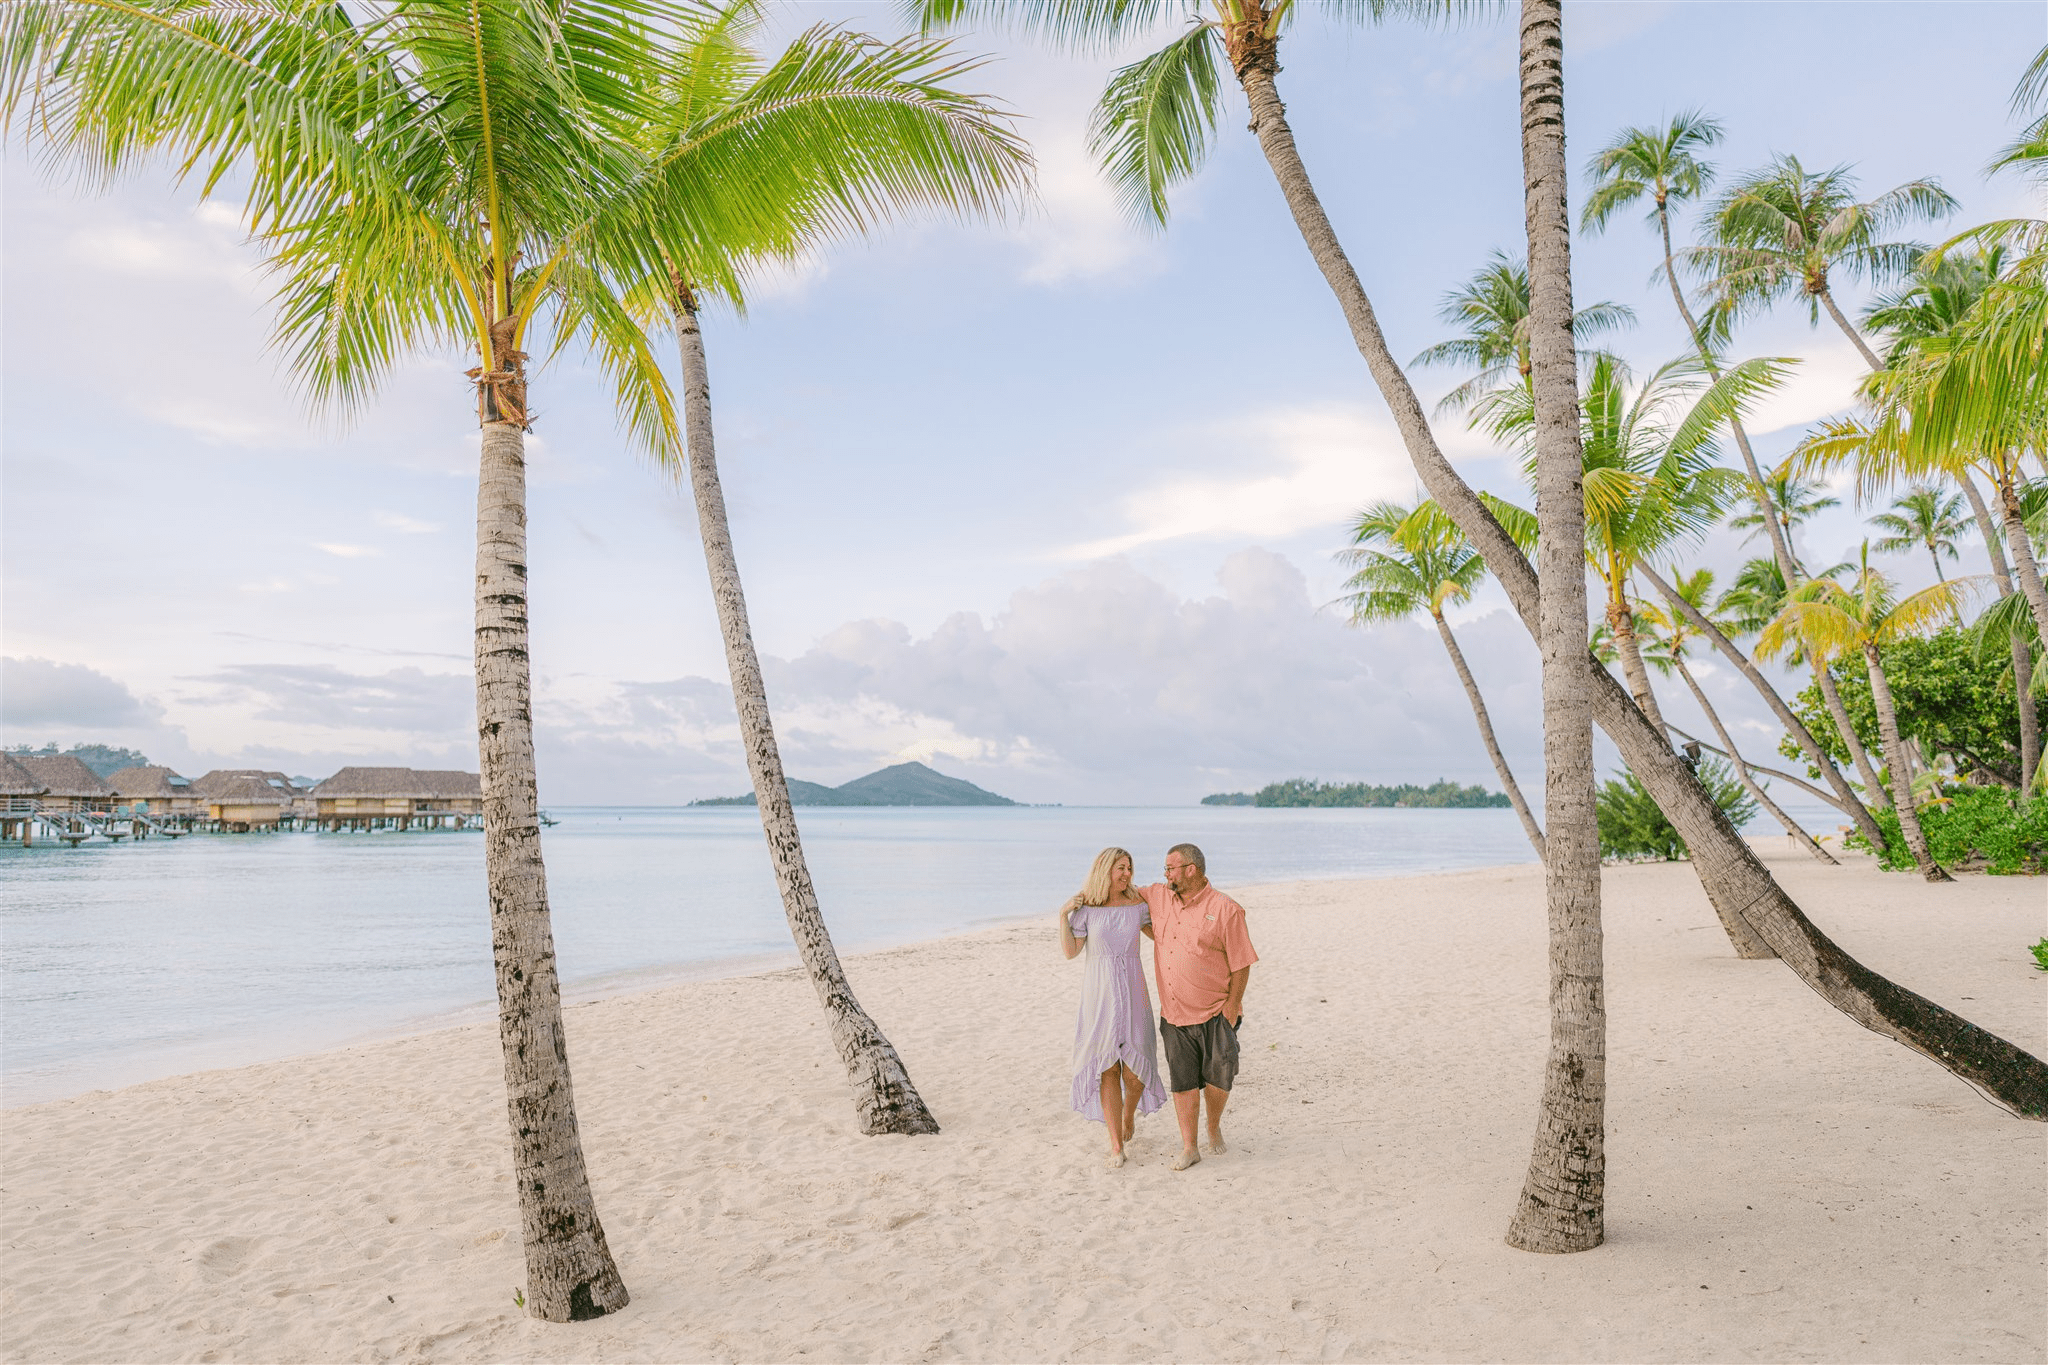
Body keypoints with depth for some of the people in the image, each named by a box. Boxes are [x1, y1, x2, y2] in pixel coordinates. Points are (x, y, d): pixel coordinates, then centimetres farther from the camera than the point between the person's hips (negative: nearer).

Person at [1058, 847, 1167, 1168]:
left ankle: (1129, 1116, 34)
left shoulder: (1137, 906, 3)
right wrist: (1063, 915, -12)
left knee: (1133, 1067, 1)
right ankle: (1116, 1145, 7)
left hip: (1131, 993, 1)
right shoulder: (1086, 909, -1)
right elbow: (1070, 952, -5)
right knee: (1107, 1068, 0)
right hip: (1099, 994, -1)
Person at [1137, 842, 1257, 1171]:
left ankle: (1214, 1128, 30)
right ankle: (1188, 1148, 18)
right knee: (1182, 1082, 6)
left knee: (1218, 1078, 1)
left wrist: (1231, 1008, -11)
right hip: (1174, 1014, 4)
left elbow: (1241, 965, -8)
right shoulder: (1158, 897, 5)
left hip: (1215, 1013, -4)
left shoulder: (1226, 910, -10)